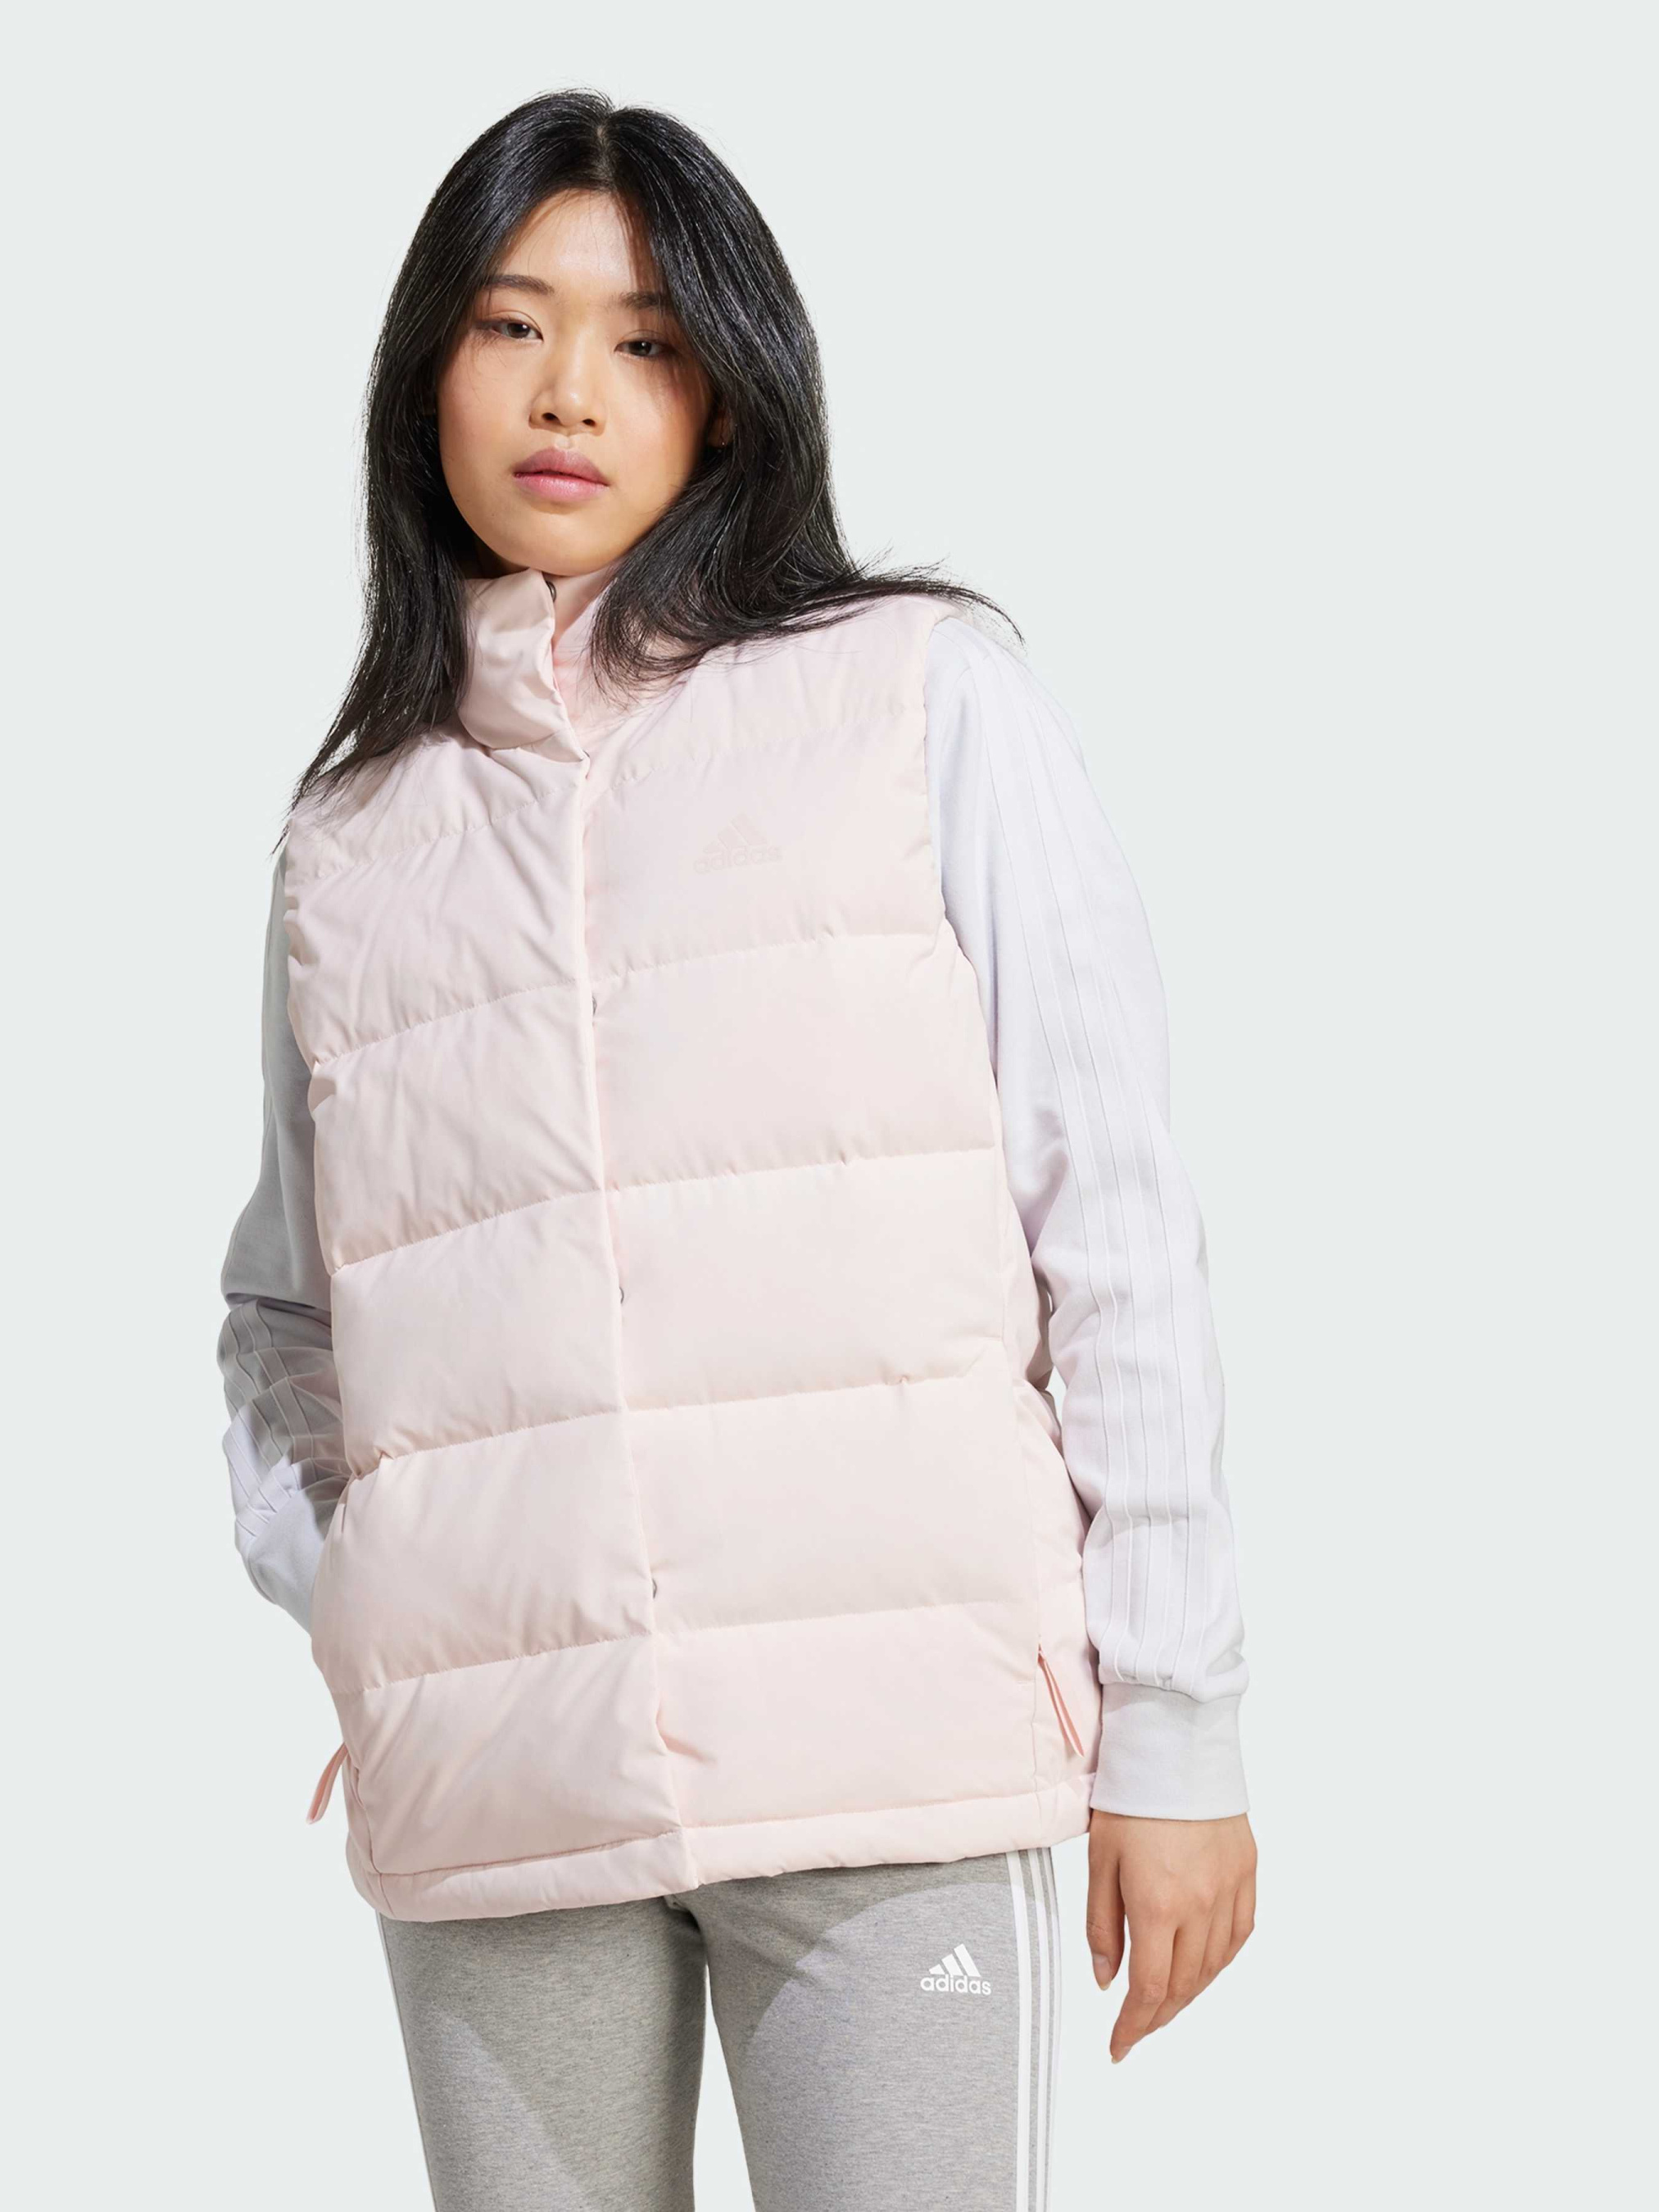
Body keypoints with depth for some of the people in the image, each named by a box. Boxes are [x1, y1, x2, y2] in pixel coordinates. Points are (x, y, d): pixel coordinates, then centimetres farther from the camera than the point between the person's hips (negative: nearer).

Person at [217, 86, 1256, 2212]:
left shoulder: (922, 698, 5)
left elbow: (1111, 1222, 1)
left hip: (897, 1746, -3)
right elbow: (286, 1321, 20)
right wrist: (350, 1633, 3)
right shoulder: (351, 822, 15)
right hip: (488, 1785, 3)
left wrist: (1176, 1727, -3)